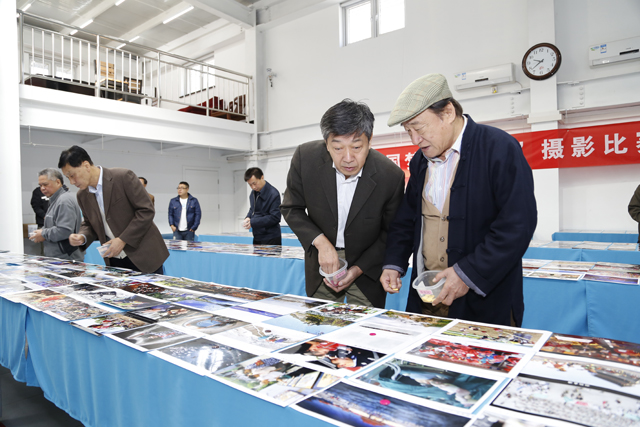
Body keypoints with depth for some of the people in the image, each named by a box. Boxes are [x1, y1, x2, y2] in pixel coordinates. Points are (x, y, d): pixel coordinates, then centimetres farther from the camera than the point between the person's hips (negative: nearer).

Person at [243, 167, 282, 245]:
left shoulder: (273, 194, -16)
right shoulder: (253, 192, 8)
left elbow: (275, 218, -19)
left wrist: (252, 222, -20)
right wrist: (248, 218, -2)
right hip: (257, 237, 8)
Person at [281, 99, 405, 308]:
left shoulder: (391, 175, -20)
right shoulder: (305, 157, -18)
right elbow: (291, 209, -6)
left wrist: (358, 269, -11)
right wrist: (321, 242, -19)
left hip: (366, 265, -1)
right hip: (322, 260, 2)